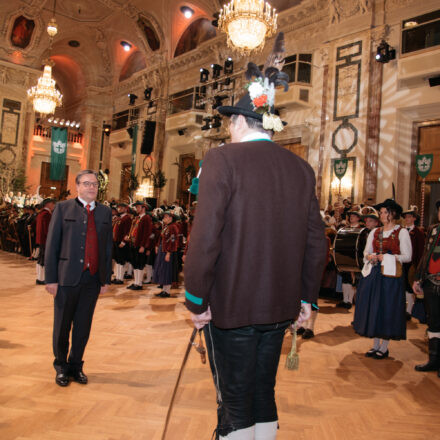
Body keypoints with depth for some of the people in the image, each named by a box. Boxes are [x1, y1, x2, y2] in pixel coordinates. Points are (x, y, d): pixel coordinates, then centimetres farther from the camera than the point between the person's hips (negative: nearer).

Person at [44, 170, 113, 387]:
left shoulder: (105, 212, 10)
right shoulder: (63, 208, 2)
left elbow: (108, 247, 9)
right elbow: (52, 244, -2)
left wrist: (106, 278, 5)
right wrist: (51, 278, -7)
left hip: (93, 279, 2)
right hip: (67, 278, -2)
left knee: (83, 327, 12)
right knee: (62, 326, 10)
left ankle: (76, 365, 28)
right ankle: (61, 366, 29)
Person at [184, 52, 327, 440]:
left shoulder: (222, 159, -11)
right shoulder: (301, 168, 5)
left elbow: (205, 238, -18)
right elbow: (316, 244, 8)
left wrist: (196, 300, -7)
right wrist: (307, 298, 17)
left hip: (231, 305, -5)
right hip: (279, 307, 6)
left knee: (235, 401, 10)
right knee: (264, 392, 21)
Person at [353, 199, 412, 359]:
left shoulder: (402, 232, 0)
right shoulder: (374, 232, 14)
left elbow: (407, 256, -5)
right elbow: (366, 252, 17)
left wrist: (387, 257, -14)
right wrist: (370, 256, -5)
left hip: (391, 275, -5)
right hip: (373, 273, 5)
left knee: (387, 309, -1)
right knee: (372, 308, 5)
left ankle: (384, 347, 11)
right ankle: (376, 345, 18)